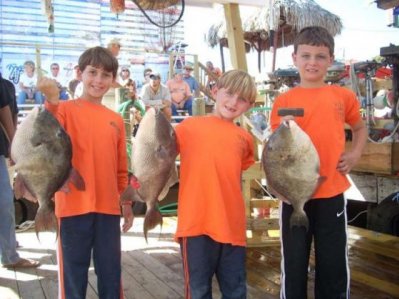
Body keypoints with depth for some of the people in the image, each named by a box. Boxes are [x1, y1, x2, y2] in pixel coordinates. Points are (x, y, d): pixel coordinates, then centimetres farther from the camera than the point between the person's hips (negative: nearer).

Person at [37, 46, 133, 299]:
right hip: (74, 207, -4)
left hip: (108, 208, 4)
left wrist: (127, 204, 15)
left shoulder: (116, 120, 10)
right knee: (74, 274, 8)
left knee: (111, 274, 14)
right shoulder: (66, 109, -3)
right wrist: (52, 101, -33)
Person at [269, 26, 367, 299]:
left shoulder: (343, 96, 4)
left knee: (334, 264, 12)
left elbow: (360, 128, 21)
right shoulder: (284, 101, -1)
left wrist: (355, 154, 4)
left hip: (331, 193, 1)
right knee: (294, 263, 10)